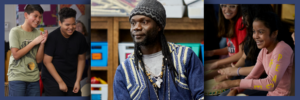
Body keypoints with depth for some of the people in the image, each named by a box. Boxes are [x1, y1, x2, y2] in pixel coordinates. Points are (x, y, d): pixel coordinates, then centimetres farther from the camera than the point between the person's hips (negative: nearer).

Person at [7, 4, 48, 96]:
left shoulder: (38, 33, 8)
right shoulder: (15, 31, -3)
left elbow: (39, 60, 5)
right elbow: (16, 55, -11)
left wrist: (42, 43, -10)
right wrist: (34, 42, -11)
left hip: (34, 78, 4)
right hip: (17, 78, -4)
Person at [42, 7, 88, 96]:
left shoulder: (79, 38, -2)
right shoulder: (52, 37, -14)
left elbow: (81, 59, 8)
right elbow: (47, 61, -13)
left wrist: (78, 81, 2)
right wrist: (60, 82, -13)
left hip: (72, 78, 4)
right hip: (53, 78, -4)